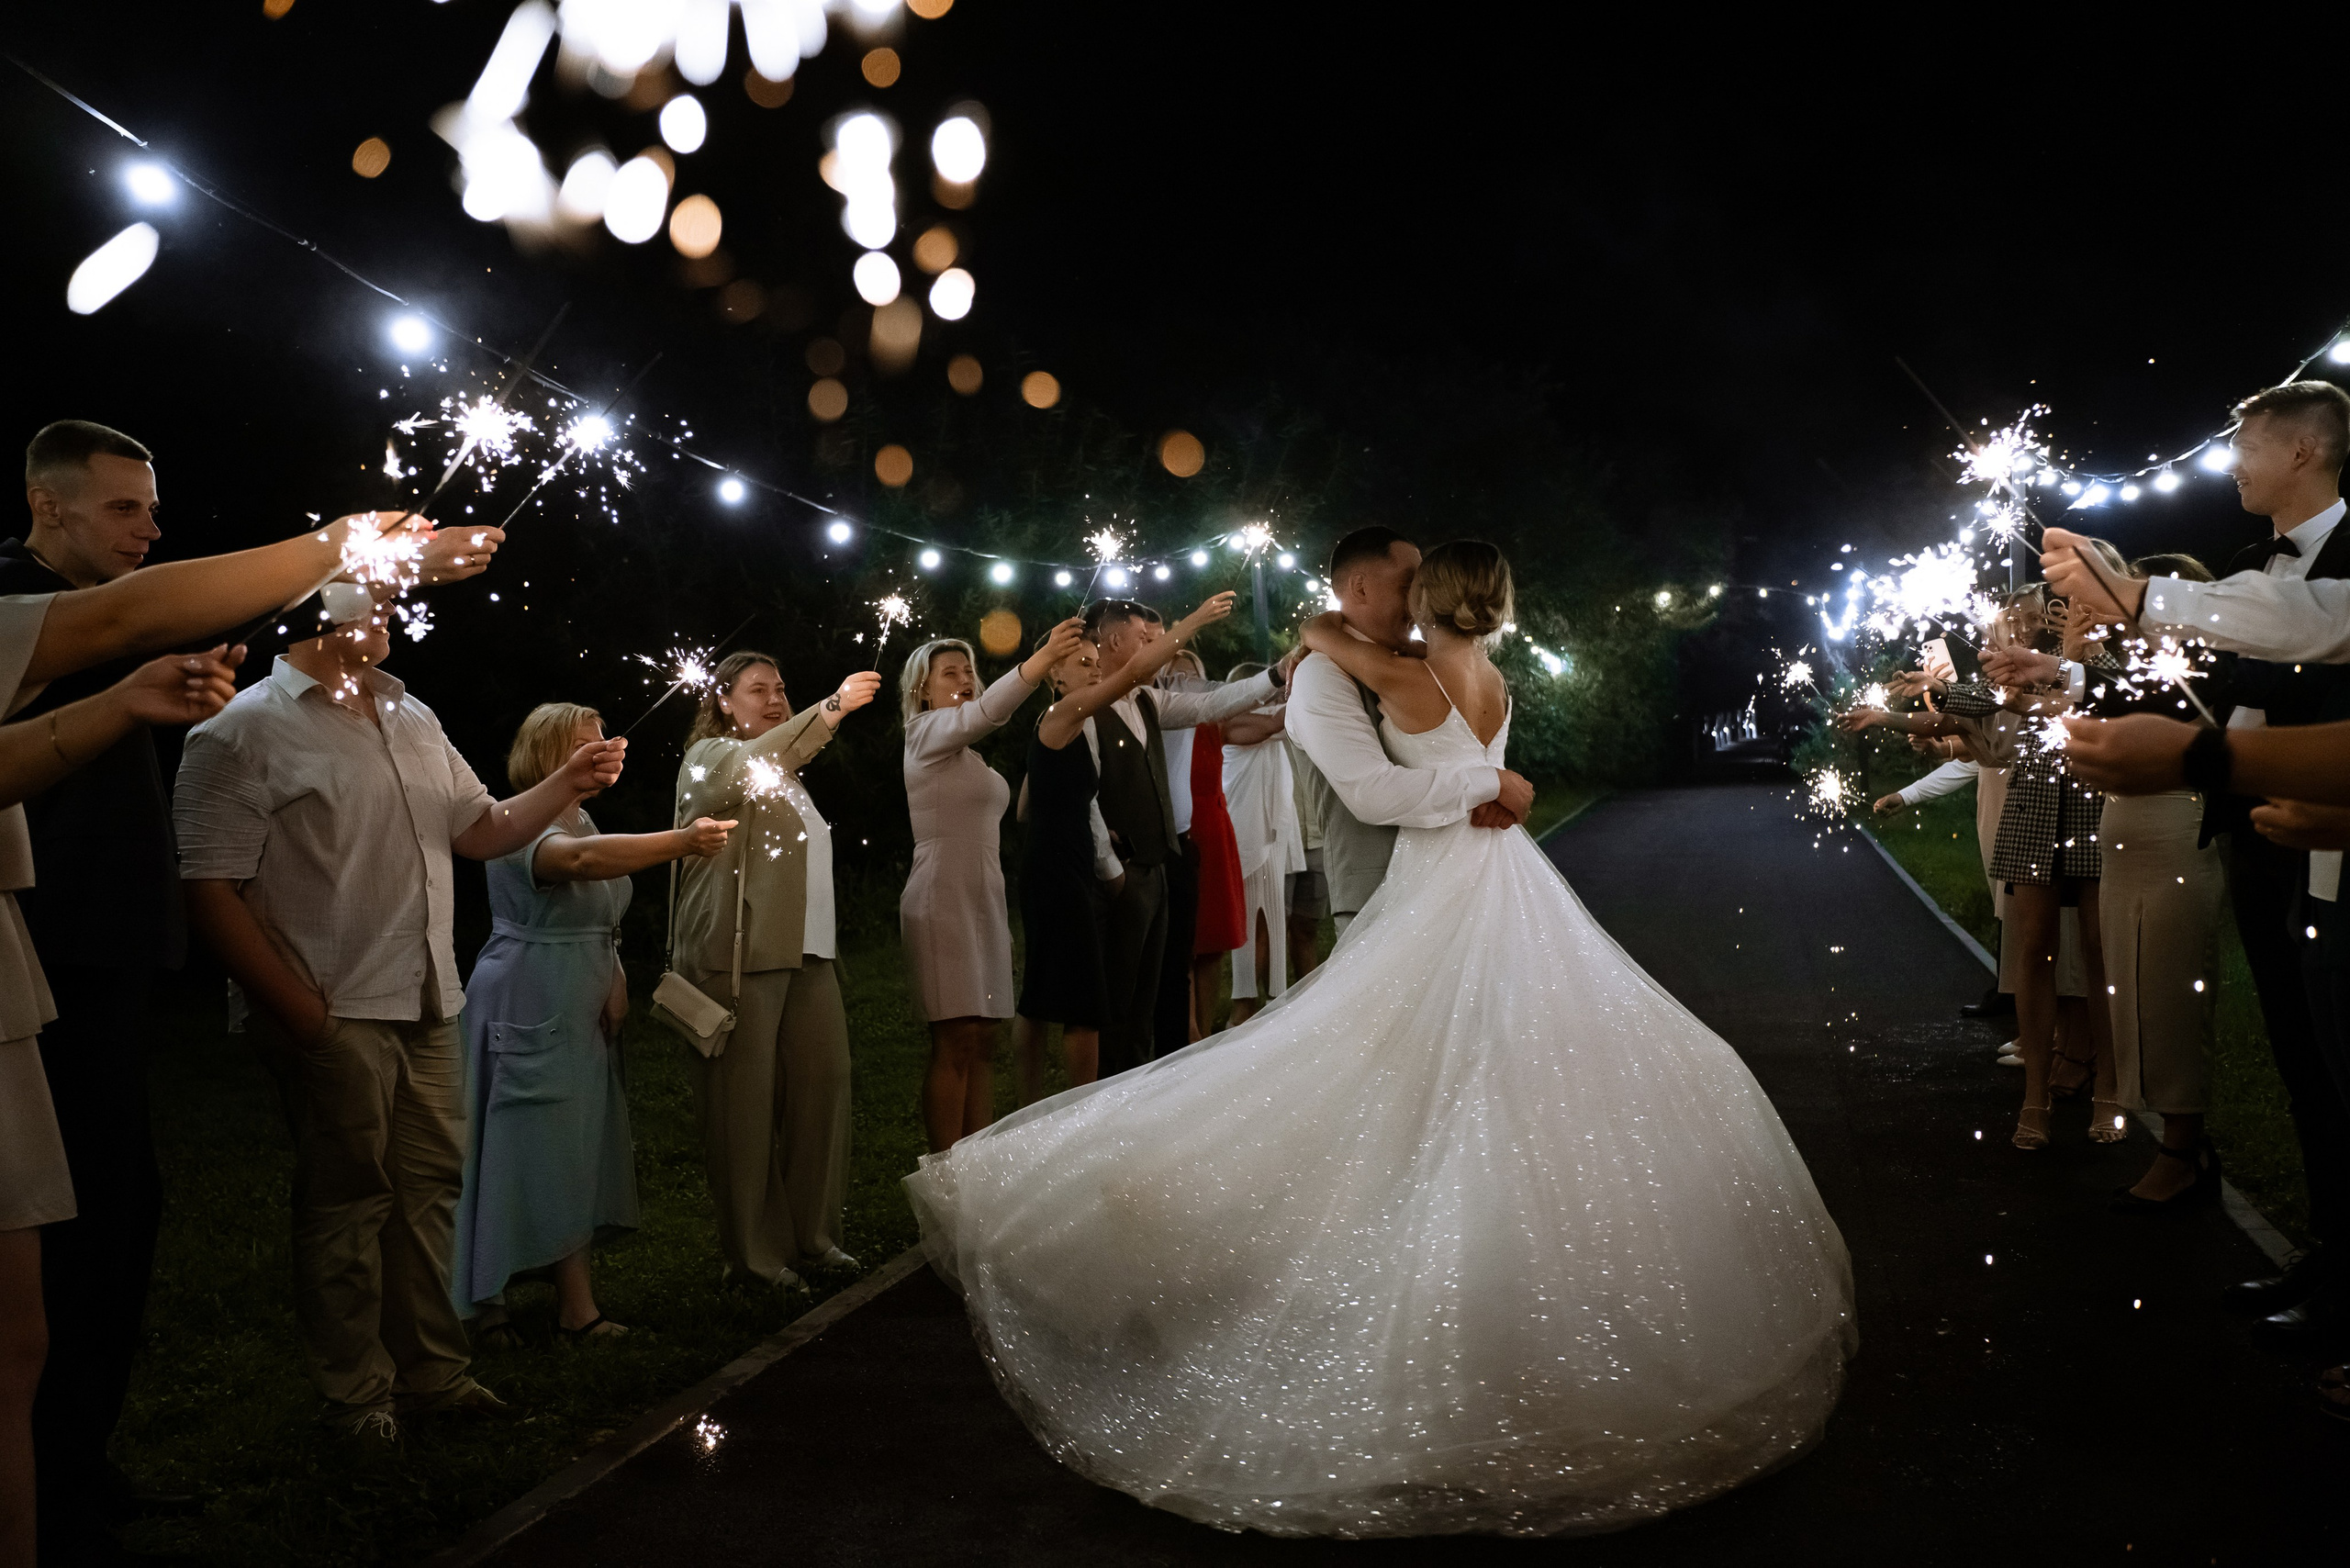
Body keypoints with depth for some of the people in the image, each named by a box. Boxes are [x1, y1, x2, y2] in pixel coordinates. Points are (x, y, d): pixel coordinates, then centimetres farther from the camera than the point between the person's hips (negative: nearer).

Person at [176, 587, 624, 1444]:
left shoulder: (414, 720, 15)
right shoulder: (245, 731, -8)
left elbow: (482, 830, 19)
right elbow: (210, 891, -14)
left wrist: (567, 785, 1)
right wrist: (299, 1011, -18)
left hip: (430, 1008, 7)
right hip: (334, 1018, -7)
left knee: (430, 1189, 13)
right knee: (348, 1202, 3)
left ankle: (432, 1373, 26)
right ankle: (357, 1396, 19)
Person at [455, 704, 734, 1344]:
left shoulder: (581, 818, 12)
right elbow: (580, 859, -41)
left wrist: (615, 977, 1)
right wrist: (682, 842, -44)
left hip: (580, 1019, 9)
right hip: (528, 1016, -9)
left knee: (574, 1157, 11)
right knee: (523, 1154, -3)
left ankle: (577, 1307, 18)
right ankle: (484, 1302, 11)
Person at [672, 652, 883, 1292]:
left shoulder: (787, 771, 25)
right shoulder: (709, 756, -1)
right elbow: (749, 768, -26)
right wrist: (831, 708, -33)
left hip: (807, 953, 8)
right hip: (739, 957, -8)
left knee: (824, 1080, 3)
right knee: (746, 1099, -4)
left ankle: (812, 1232, 15)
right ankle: (754, 1251, 4)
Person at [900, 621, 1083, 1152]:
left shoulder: (966, 751, 22)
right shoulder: (928, 730, -5)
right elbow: (986, 712, -27)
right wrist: (1044, 657, -40)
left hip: (982, 900, 9)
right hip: (943, 902, -9)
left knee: (981, 1043, 7)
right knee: (956, 1044, -10)